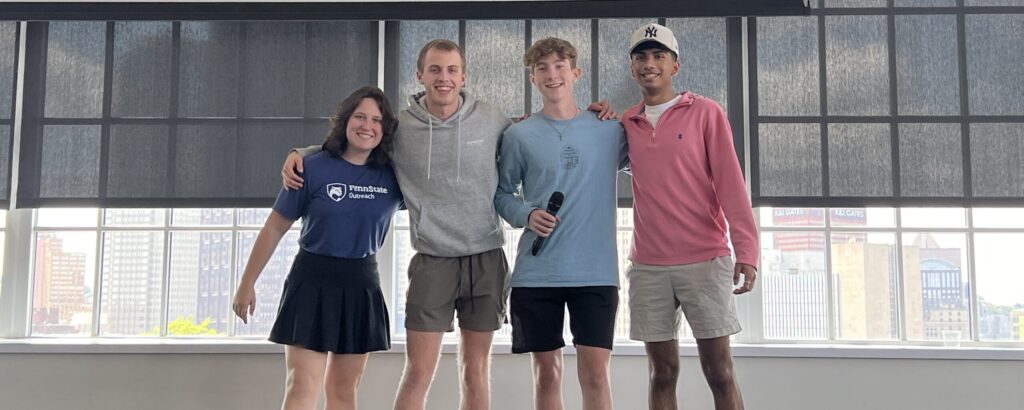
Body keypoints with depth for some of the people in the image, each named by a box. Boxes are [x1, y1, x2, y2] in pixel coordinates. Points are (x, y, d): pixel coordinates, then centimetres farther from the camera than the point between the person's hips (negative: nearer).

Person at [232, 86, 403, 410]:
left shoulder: (392, 176, -1)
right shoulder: (314, 169, -7)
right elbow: (274, 229, -1)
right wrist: (247, 284, -1)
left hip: (362, 285, 3)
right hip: (313, 280, -3)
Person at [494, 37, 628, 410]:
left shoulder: (610, 131, 6)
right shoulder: (519, 135, 4)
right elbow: (502, 192, 8)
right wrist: (526, 216, -10)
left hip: (596, 271, 0)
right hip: (536, 272, 0)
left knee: (595, 372, -2)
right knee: (547, 372, 8)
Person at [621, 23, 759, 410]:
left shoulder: (705, 112, 0)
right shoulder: (626, 123, 11)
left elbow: (730, 183, -6)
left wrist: (746, 250, -15)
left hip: (704, 261, -3)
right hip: (648, 267, 3)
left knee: (719, 371, 0)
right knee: (662, 371, 6)